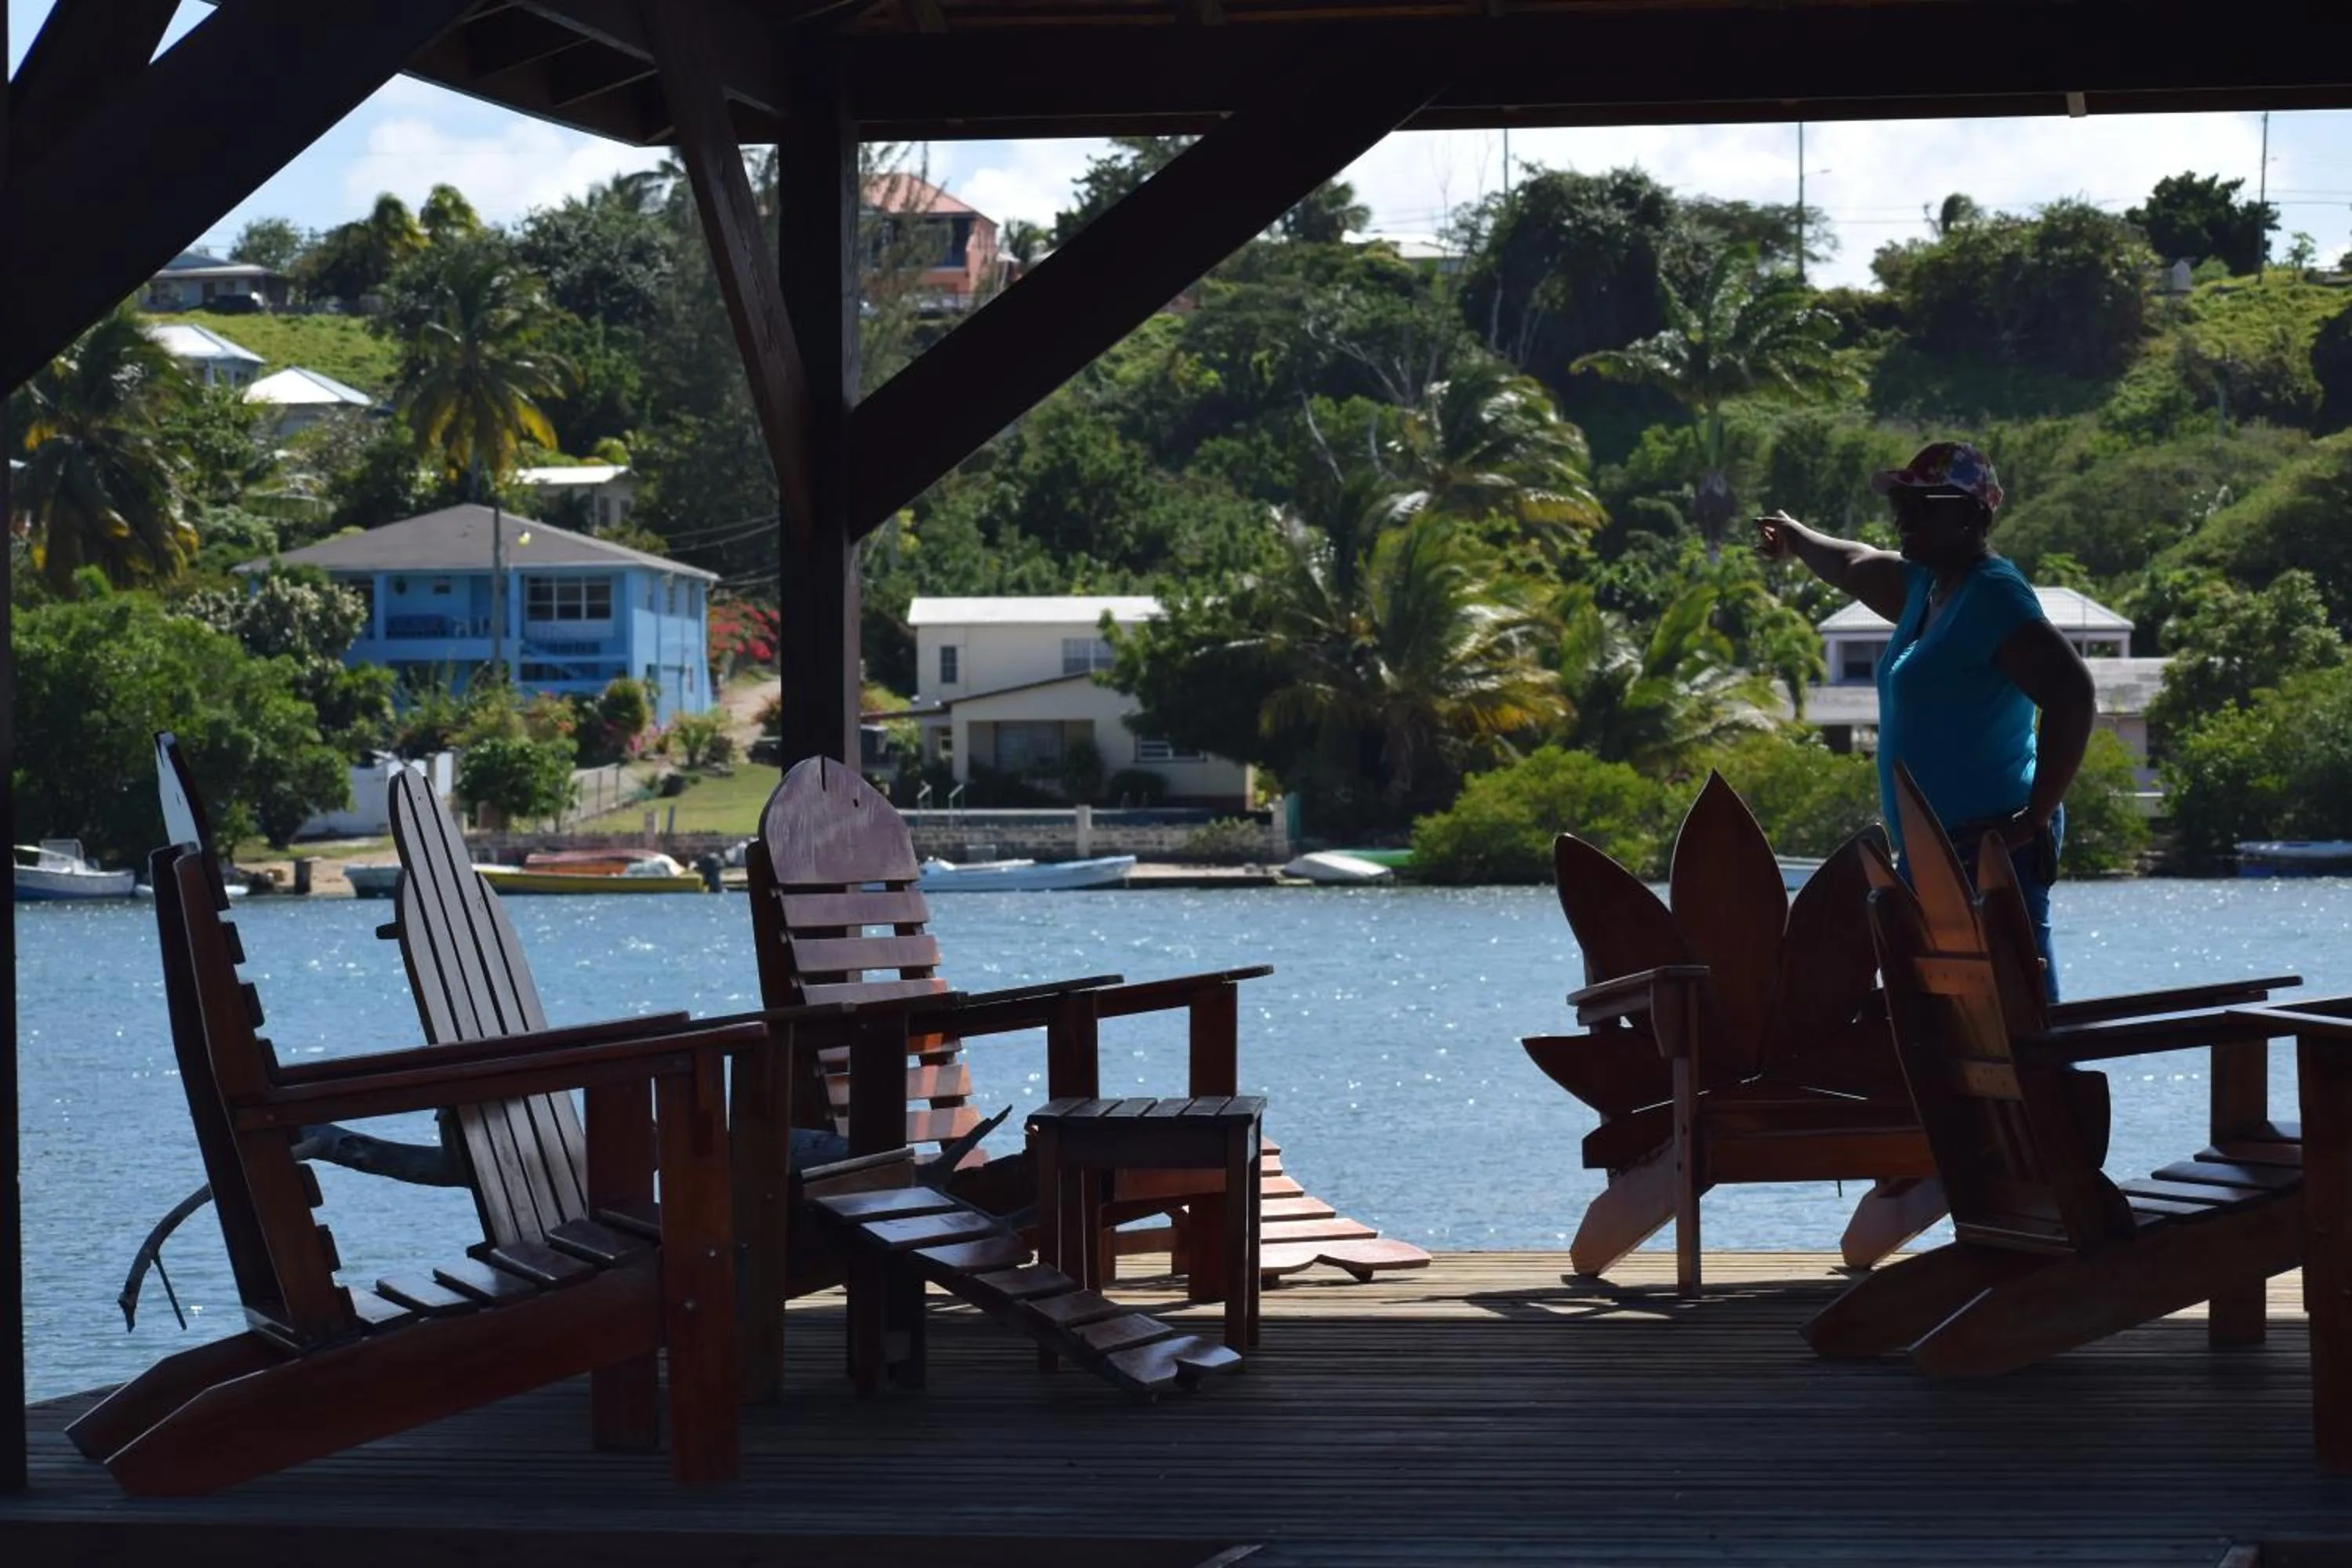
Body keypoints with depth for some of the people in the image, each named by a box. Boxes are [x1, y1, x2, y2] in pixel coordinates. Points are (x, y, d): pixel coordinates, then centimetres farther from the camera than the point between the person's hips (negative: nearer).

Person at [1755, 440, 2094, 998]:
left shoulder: (1994, 596, -13)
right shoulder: (1926, 588, 15)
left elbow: (2073, 695, -23)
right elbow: (1858, 566, 38)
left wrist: (2036, 819, -23)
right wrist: (1797, 539, 56)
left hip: (1988, 845, -10)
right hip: (1932, 850, 10)